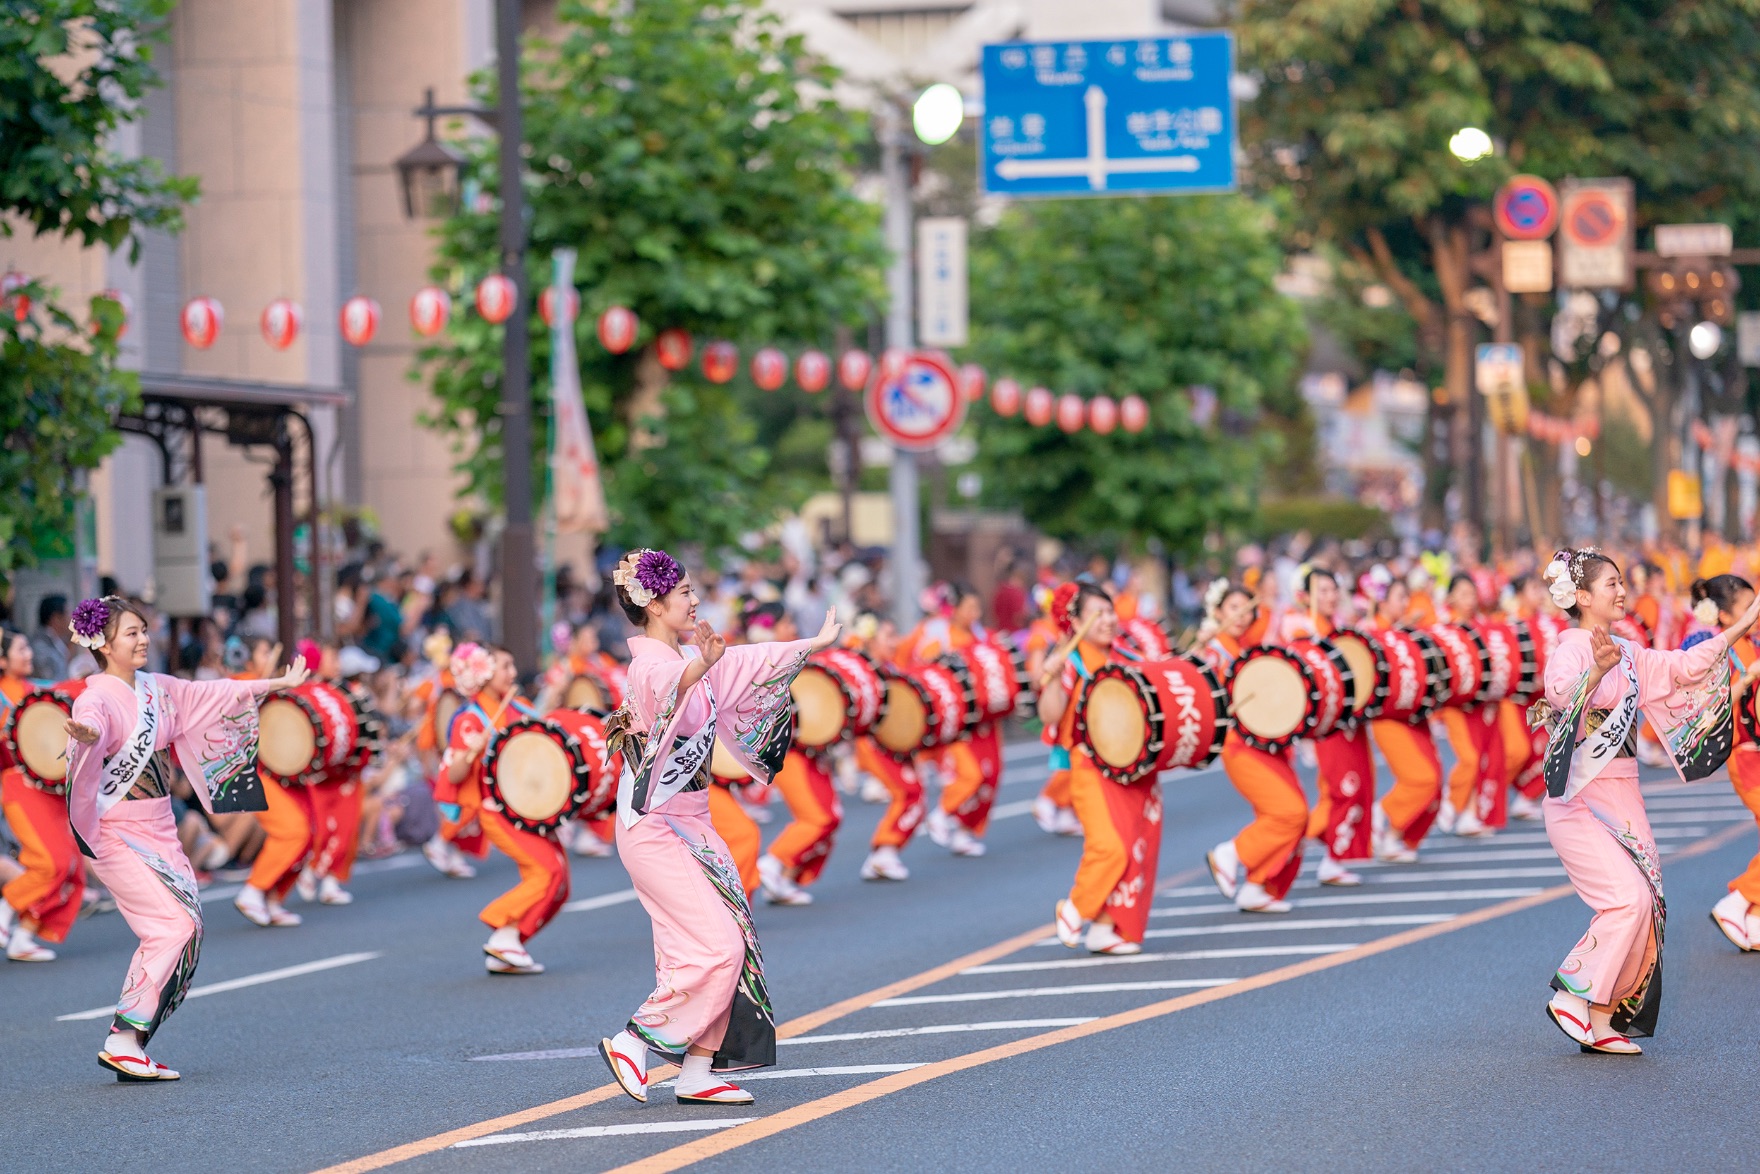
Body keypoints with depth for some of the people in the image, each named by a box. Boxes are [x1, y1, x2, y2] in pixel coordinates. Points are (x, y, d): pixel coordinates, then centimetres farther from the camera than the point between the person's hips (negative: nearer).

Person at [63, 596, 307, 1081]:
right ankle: (123, 1039, -12)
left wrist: (276, 684, 31)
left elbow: (211, 695, 23)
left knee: (186, 928, 4)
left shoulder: (157, 690, 9)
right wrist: (87, 737, -62)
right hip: (118, 834, -9)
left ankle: (130, 1044, 7)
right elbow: (92, 728, -37)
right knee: (173, 924, -16)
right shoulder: (97, 698, -15)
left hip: (158, 831, 9)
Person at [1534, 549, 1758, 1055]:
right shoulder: (1571, 649, -11)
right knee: (1628, 899, -18)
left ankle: (1602, 1017, 7)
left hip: (1621, 798, 8)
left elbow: (1683, 668, 20)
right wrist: (1597, 671, -53)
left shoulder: (1629, 655, 14)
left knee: (1642, 906, 2)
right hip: (1580, 799, -8)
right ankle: (1574, 999, -7)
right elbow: (1562, 694, -32)